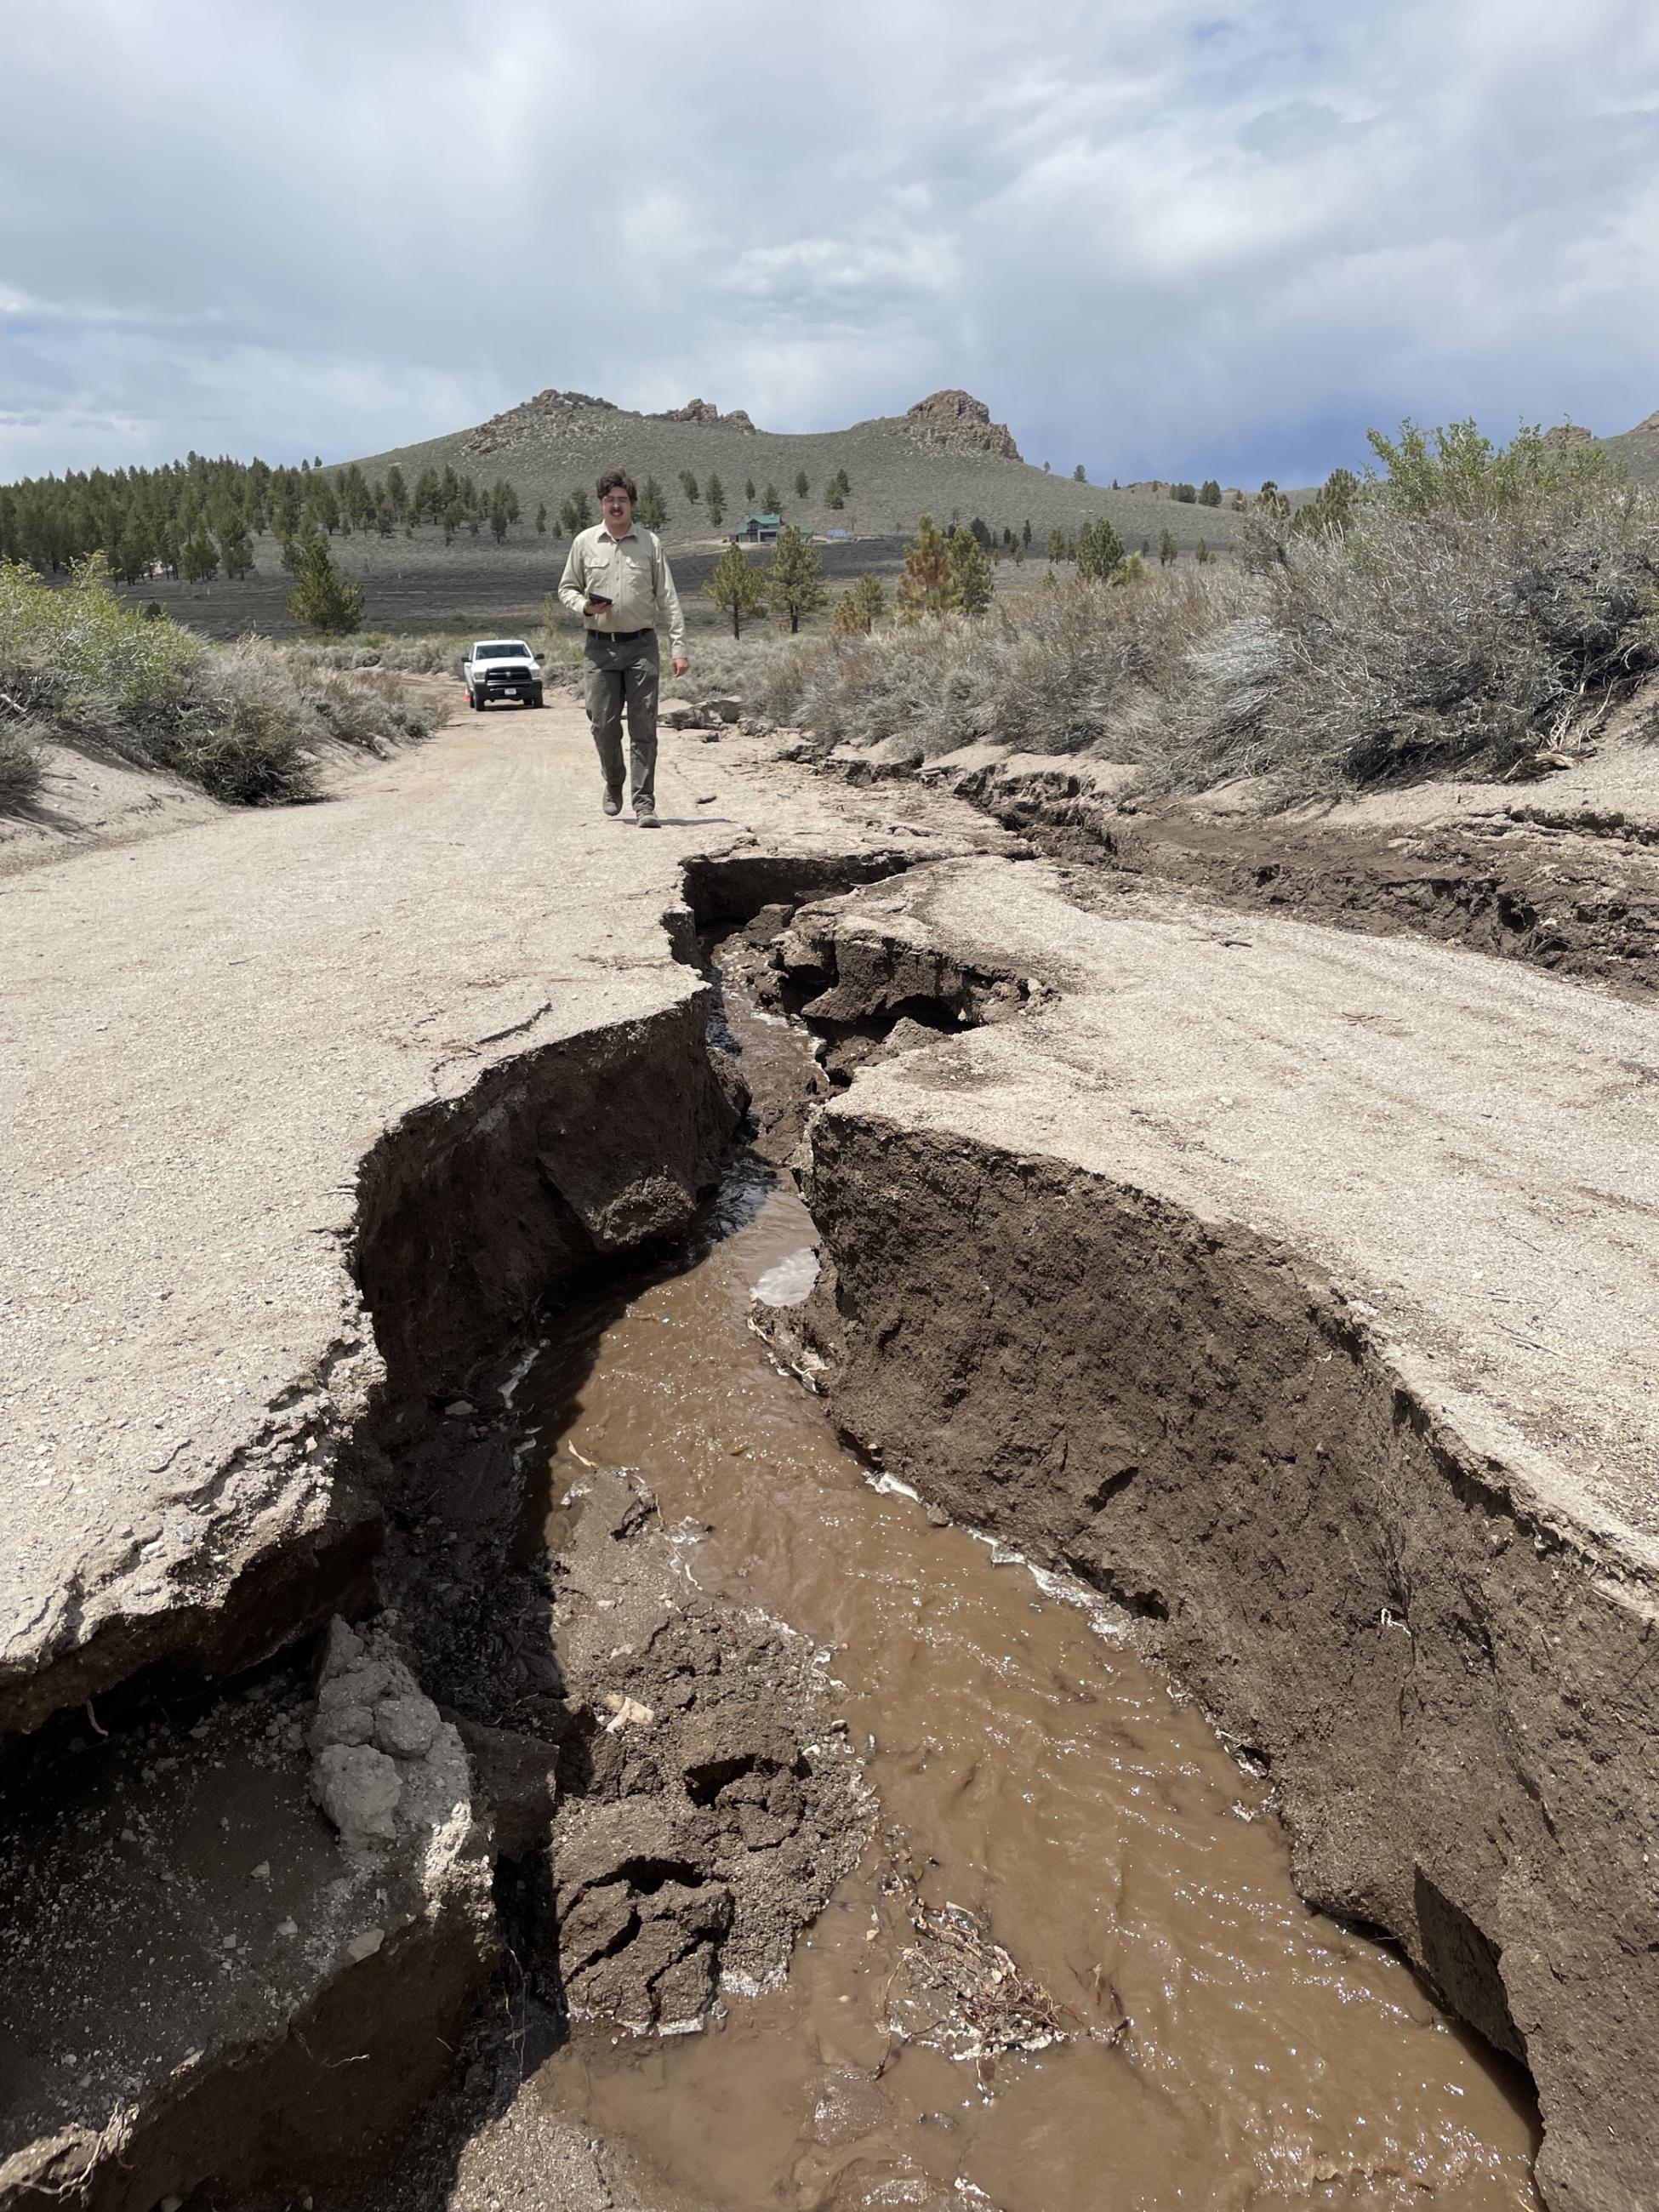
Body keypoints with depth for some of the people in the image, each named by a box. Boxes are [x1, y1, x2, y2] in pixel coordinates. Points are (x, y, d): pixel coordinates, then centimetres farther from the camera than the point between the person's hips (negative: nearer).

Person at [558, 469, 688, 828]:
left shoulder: (650, 543, 5)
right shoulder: (584, 542, 8)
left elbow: (667, 598, 4)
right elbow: (566, 588, 16)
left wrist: (679, 647, -3)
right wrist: (584, 607, -7)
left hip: (641, 645, -1)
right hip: (599, 647, 1)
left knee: (643, 728, -5)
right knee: (603, 724, 0)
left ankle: (644, 803, -1)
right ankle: (613, 783, 27)